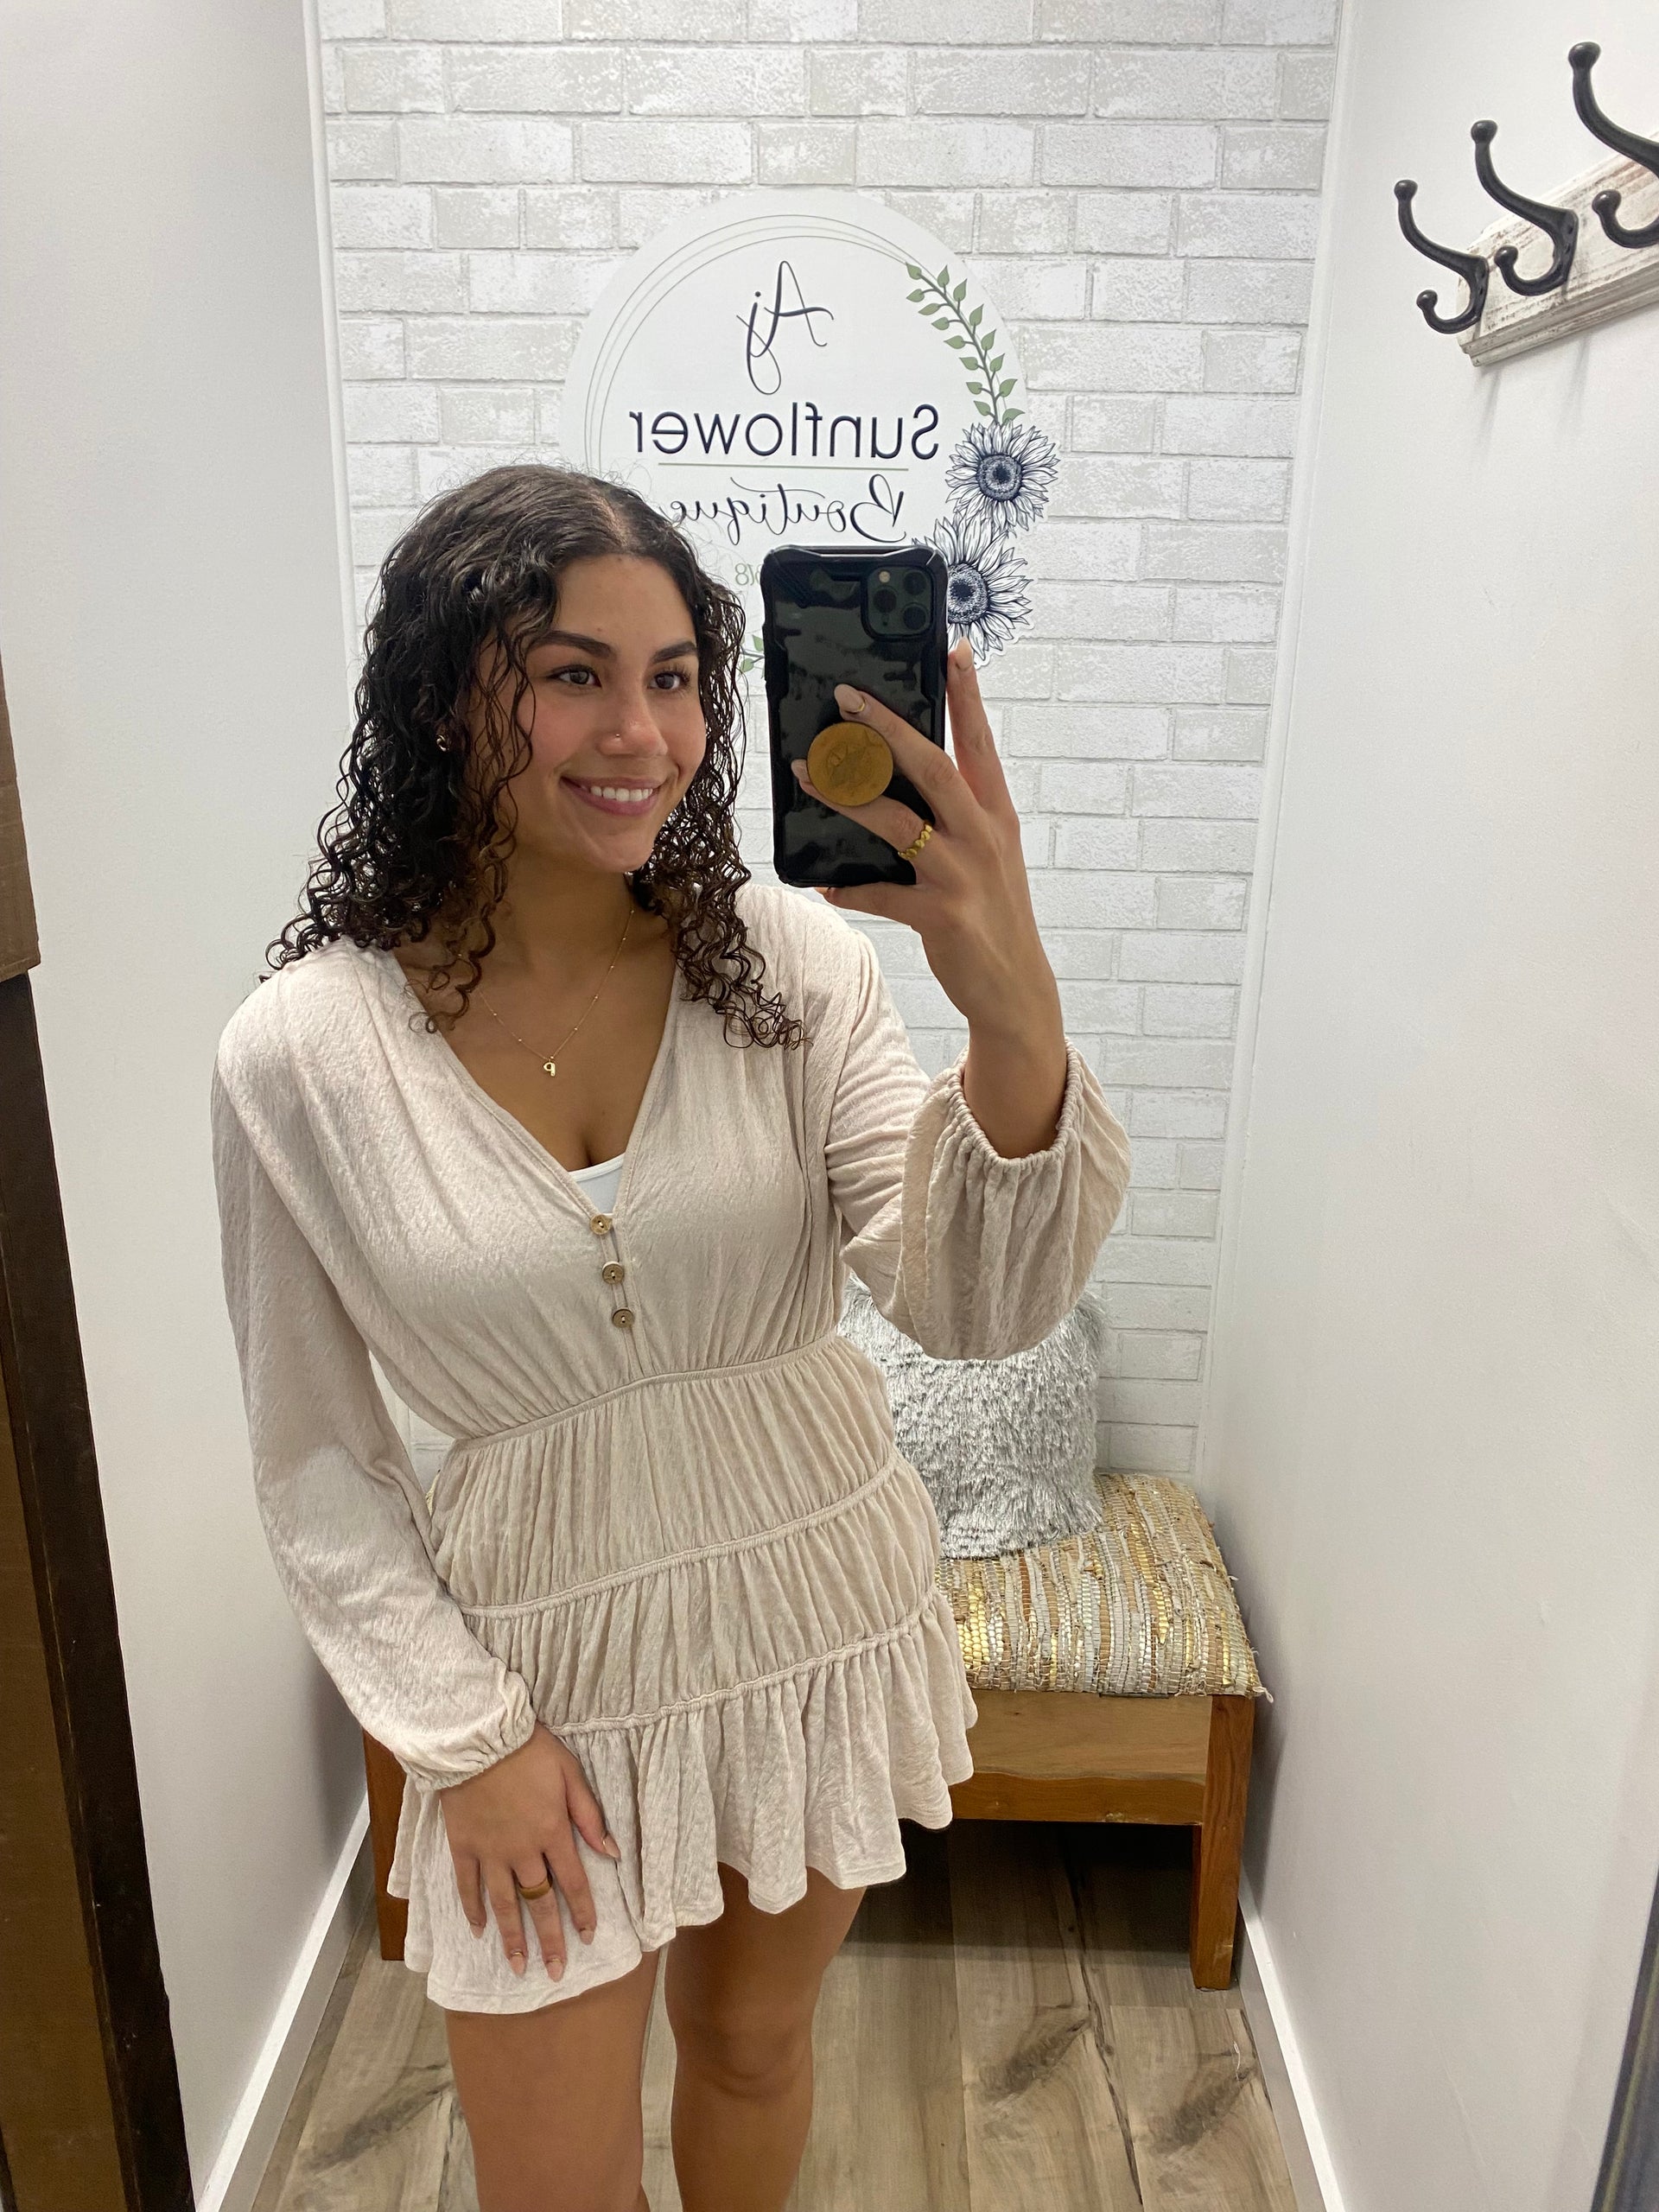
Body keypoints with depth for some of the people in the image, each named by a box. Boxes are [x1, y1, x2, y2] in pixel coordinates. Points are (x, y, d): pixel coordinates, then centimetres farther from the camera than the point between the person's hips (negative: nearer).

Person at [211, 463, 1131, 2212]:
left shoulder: (790, 963, -13)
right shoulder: (299, 1053, -15)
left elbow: (976, 1309, -22)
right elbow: (315, 1460, -5)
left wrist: (1017, 1019, -39)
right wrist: (463, 1736, -6)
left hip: (818, 1600, 2)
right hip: (548, 1663, -1)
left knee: (752, 2046, 26)